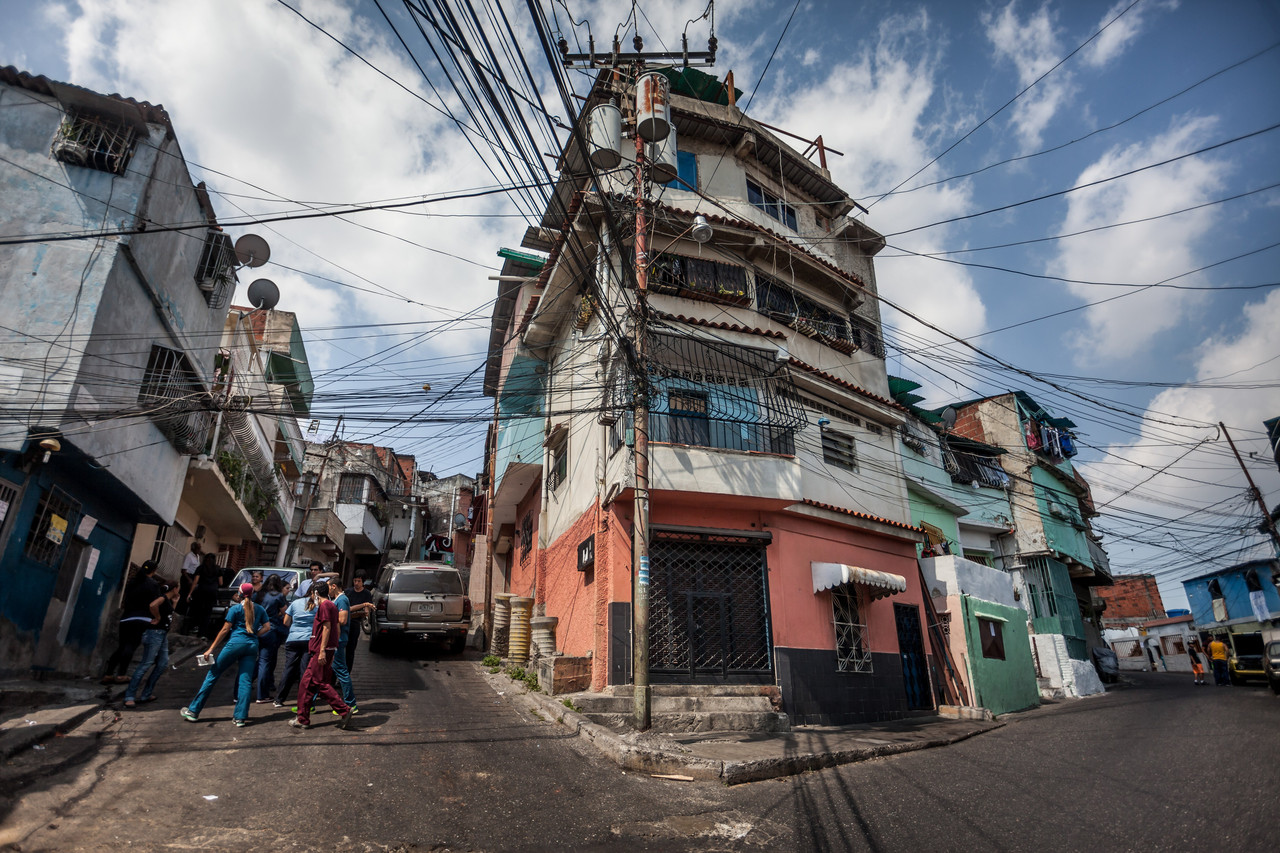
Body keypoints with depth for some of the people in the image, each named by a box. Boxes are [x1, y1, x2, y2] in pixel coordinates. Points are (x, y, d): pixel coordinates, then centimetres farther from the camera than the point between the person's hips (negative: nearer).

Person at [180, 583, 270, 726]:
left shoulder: (235, 609, 2)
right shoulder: (260, 609, 11)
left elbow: (225, 630, -1)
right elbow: (267, 627, 7)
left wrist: (211, 649, 2)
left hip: (236, 642, -3)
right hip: (253, 646, 3)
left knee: (213, 675, 10)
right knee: (245, 681, 2)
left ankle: (193, 711, 18)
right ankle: (241, 717, -2)